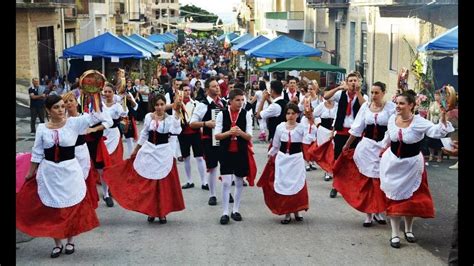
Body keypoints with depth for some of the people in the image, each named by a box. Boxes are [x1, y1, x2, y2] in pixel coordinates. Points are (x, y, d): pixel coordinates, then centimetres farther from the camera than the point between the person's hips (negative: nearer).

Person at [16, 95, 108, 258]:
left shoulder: (74, 123, -8)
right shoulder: (42, 128, -3)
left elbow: (95, 117, -18)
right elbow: (37, 153, 5)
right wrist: (31, 173, 10)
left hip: (70, 171, -1)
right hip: (49, 173, 1)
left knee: (73, 207, 9)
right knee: (52, 209, 8)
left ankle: (70, 241, 27)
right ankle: (57, 243, 24)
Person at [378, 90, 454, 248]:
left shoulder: (419, 122, -20)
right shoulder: (392, 119, -6)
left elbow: (437, 131, -35)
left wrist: (443, 118, -52)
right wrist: (383, 150, 26)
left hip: (411, 164, -2)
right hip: (392, 163, 3)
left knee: (411, 198, 9)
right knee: (394, 198, 3)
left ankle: (409, 230, 31)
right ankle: (395, 234, 12)